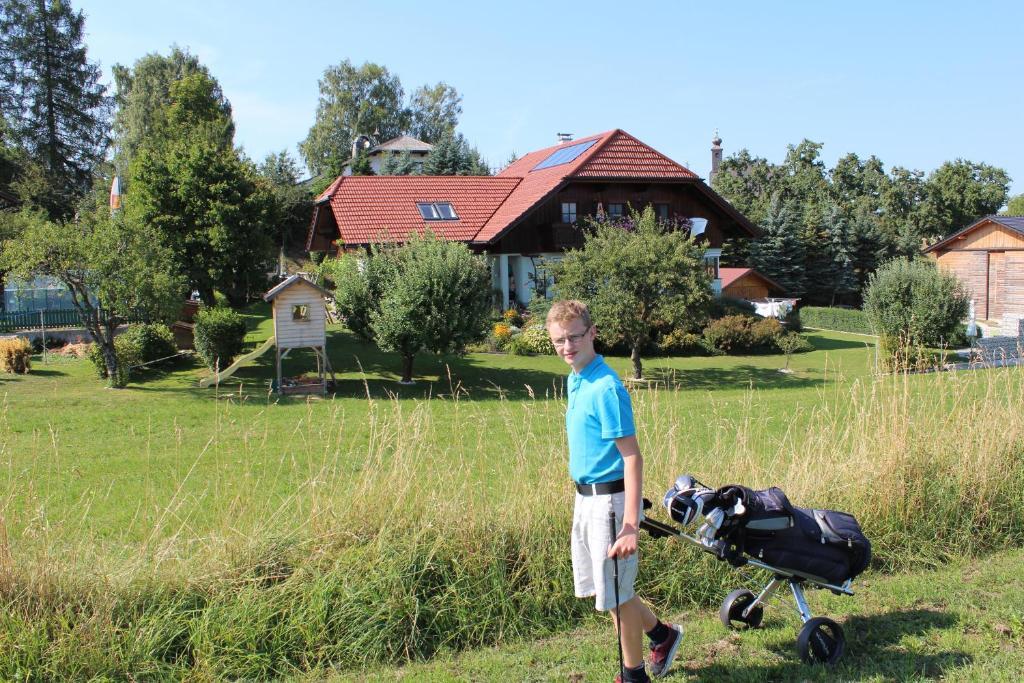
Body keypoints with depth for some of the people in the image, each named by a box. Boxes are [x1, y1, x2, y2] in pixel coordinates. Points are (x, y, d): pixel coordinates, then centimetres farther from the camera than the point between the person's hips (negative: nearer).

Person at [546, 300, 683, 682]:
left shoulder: (605, 388, -21)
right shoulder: (575, 380, 6)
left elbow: (632, 457, -23)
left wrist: (630, 526, -27)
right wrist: (583, 497, 19)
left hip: (609, 500, -9)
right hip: (584, 497, 9)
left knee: (615, 595, 5)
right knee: (595, 586, 21)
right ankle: (662, 636, 40)